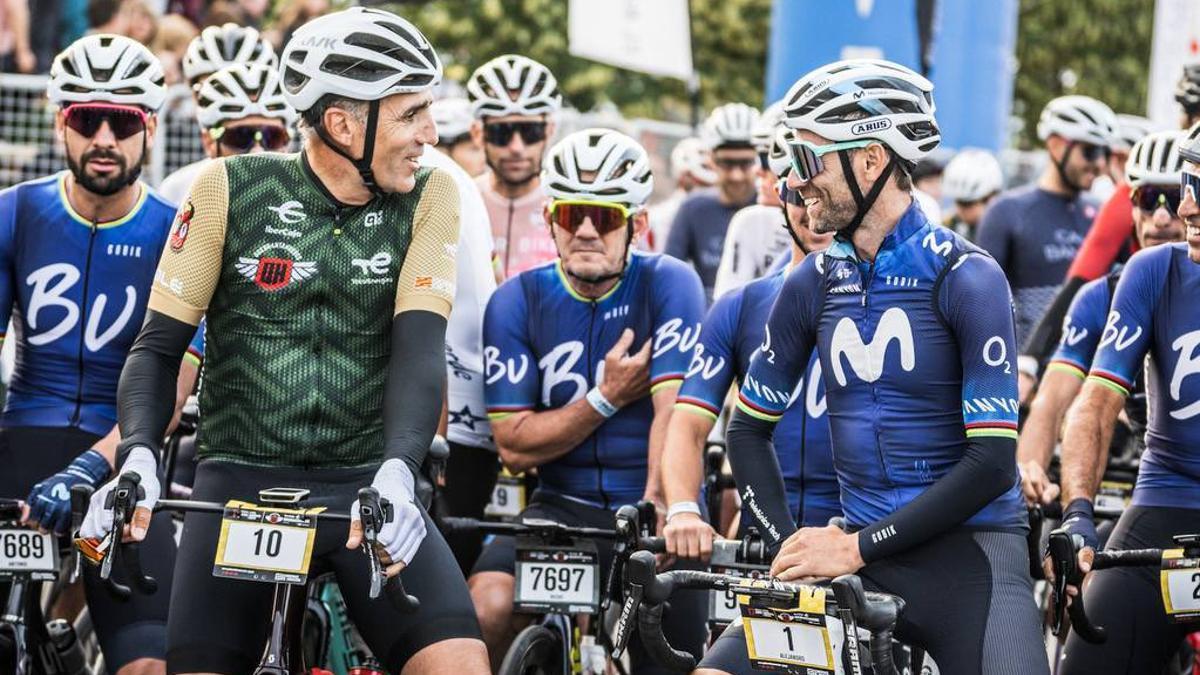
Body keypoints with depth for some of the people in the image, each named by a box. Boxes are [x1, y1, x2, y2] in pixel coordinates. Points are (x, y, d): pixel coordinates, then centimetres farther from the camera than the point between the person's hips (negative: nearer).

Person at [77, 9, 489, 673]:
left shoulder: (426, 200, 0)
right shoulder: (230, 190, -3)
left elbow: (419, 349, -11)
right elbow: (159, 344, -2)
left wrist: (395, 475, -29)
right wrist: (138, 459, -21)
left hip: (365, 492, 0)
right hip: (240, 484, 0)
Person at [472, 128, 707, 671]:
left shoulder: (668, 285, -6)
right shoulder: (517, 301, 0)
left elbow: (675, 412, -19)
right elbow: (514, 447, -4)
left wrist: (658, 509, -33)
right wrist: (607, 399, -15)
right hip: (564, 509, 1)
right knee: (489, 609, -24)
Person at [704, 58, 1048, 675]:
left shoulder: (966, 278, -9)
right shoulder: (812, 285, 6)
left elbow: (993, 463, -14)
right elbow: (748, 428, 16)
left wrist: (856, 548, -16)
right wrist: (786, 545, 1)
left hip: (968, 551, -4)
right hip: (858, 560, 4)